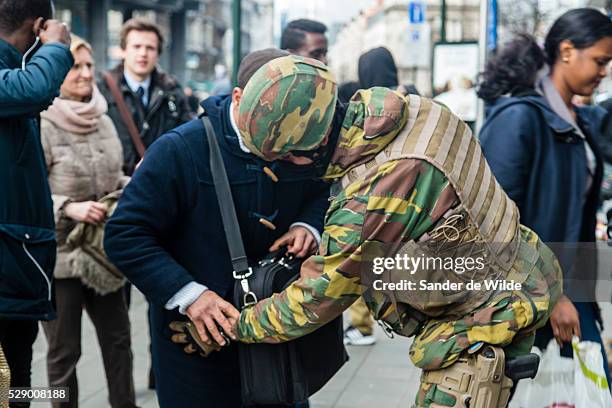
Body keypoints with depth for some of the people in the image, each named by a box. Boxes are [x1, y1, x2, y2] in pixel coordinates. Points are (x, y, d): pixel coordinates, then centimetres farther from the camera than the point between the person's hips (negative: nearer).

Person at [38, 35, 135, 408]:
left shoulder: (104, 122, 6)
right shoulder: (40, 128, -14)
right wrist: (69, 208, -27)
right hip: (58, 254, -6)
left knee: (118, 338, 16)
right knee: (64, 351, 7)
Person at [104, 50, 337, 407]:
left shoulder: (303, 148, -6)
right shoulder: (180, 150, -19)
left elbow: (322, 193, 14)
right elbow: (125, 236, -16)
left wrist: (308, 225, -10)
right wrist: (188, 294, -24)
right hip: (197, 339, -4)